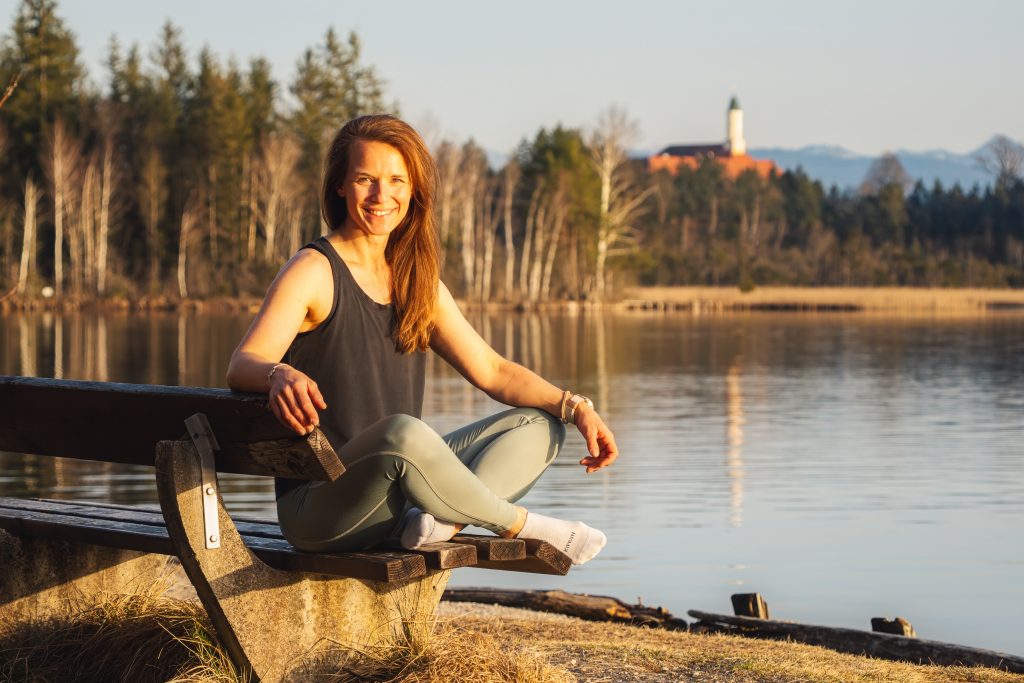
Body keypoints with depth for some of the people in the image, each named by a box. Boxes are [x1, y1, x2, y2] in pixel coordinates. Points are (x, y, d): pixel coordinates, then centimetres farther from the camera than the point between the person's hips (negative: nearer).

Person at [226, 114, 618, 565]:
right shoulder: (315, 271, -7)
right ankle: (519, 524, -12)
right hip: (317, 504, -7)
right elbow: (241, 365, -21)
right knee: (402, 431, -37)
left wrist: (574, 406, 0)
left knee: (538, 425, 0)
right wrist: (279, 374, -45)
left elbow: (492, 371, 15)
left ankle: (442, 522, -27)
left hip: (397, 495, 8)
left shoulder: (418, 281, 15)